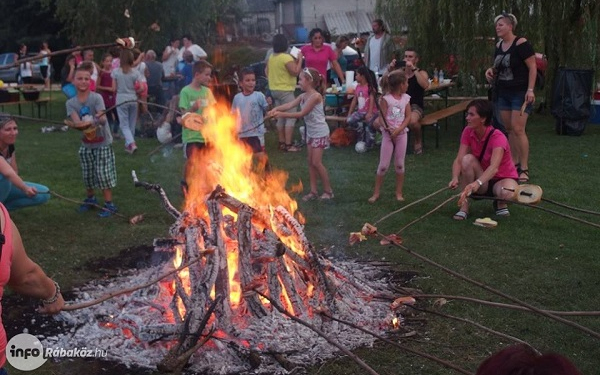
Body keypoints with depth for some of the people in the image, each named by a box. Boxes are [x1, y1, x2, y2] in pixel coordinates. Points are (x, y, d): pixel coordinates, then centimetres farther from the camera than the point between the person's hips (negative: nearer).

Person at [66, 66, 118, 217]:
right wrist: (86, 128, -42)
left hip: (103, 143, -4)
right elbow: (76, 122, -20)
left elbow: (103, 119, -27)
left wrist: (98, 119, -52)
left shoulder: (96, 98, -15)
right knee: (87, 175, 14)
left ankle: (109, 204, 3)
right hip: (86, 144, 4)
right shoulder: (71, 103, -4)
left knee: (103, 174, -6)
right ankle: (90, 199, 36)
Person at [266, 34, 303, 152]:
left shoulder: (271, 57, 7)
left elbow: (268, 73, 16)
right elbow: (295, 72, -19)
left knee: (281, 118, 14)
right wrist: (299, 59, -9)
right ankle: (288, 145, -9)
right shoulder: (287, 58, -18)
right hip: (285, 91, -9)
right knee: (291, 118, -5)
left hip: (274, 90, 9)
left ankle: (281, 143, 18)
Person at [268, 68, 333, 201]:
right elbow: (289, 105, -9)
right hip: (310, 132, 9)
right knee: (310, 162, 9)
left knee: (316, 162, -7)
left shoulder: (315, 96, -22)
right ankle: (313, 191, 16)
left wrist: (282, 114, -24)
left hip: (320, 133, -9)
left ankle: (328, 190, 6)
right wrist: (276, 109, -27)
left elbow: (302, 113, -24)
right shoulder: (303, 96, 4)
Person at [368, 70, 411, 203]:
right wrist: (385, 127, -33)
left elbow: (408, 117, 0)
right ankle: (376, 193, 9)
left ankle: (399, 193, 17)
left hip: (401, 133, 4)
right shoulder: (386, 99, -9)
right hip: (388, 134, -4)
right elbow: (381, 117, -12)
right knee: (383, 165, -1)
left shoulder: (406, 98, 4)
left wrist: (399, 129, -14)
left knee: (400, 164, 8)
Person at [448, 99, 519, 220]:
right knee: (468, 159, -27)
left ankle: (500, 202, 0)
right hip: (481, 181, 4)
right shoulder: (468, 132, -10)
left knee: (506, 193, -40)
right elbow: (458, 160, -20)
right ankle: (464, 205, -18)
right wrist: (455, 178, -41)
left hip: (502, 178, -4)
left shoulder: (497, 137, -25)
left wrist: (477, 183, -59)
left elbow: (494, 167, -40)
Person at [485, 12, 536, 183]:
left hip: (520, 93, -7)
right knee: (509, 129, 9)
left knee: (518, 129, -12)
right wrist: (491, 70, 2)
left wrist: (530, 90, -20)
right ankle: (514, 163, 17)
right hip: (502, 93, 7)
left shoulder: (521, 43, -12)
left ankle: (524, 169, -6)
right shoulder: (498, 46, 10)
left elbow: (533, 67, -13)